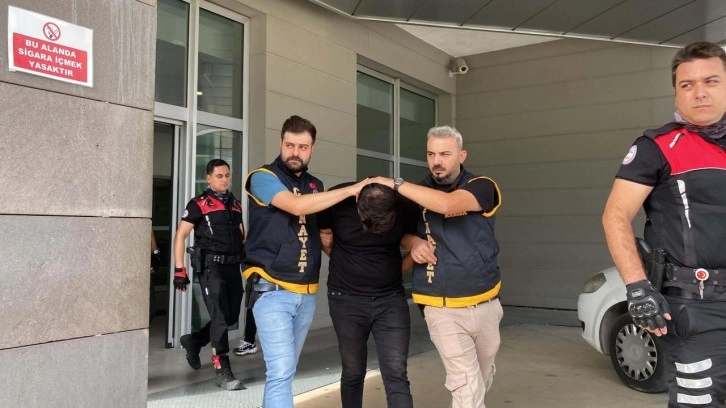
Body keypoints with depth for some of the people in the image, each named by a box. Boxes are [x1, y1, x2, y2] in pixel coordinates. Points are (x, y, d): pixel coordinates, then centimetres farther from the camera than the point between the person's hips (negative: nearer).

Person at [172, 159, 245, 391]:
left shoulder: (236, 204, 13)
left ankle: (193, 341, 34)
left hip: (233, 267, 6)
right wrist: (179, 270, -11)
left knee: (231, 317, 12)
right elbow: (180, 236, -6)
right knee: (220, 318, -7)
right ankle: (222, 372, 0)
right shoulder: (199, 204, -5)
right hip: (211, 267, -6)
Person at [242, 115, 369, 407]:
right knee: (282, 372, -11)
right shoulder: (263, 177, -5)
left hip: (307, 293, 6)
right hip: (273, 291, -6)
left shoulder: (315, 187, 14)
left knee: (284, 370, 14)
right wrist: (352, 189, -19)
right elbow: (296, 206, -22)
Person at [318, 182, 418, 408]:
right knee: (353, 373, 9)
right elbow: (325, 240, 3)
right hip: (346, 299, 0)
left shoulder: (407, 207, -13)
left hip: (391, 298, 0)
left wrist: (393, 270, 0)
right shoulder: (337, 200, -16)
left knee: (396, 377, -6)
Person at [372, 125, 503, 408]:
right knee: (466, 385, -8)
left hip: (485, 305, 1)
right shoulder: (418, 193, 2)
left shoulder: (482, 187, -9)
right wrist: (413, 242, -10)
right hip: (443, 310, 0)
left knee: (484, 377, 20)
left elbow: (446, 204, -29)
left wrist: (394, 183, -25)